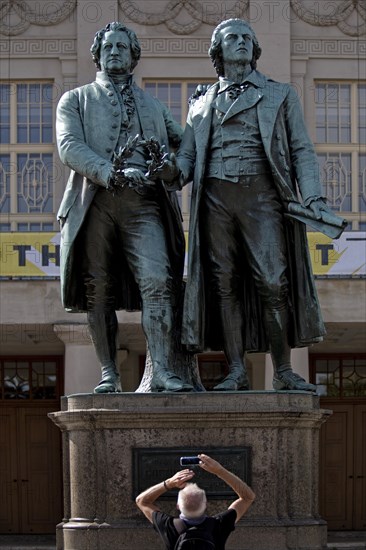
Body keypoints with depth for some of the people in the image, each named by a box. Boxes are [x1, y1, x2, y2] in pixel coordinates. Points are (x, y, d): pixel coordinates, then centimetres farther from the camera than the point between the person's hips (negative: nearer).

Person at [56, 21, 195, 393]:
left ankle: (161, 370, -21)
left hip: (143, 203, 1)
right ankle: (108, 374, 3)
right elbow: (69, 147, -1)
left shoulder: (152, 106, 26)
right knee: (98, 291, -2)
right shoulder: (75, 100, 16)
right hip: (94, 201, -1)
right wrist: (112, 173, -15)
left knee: (157, 282, -16)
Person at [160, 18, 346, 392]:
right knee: (225, 284, -2)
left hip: (261, 193, -2)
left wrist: (313, 199, -5)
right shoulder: (202, 104, 21)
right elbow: (188, 153, 14)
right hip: (215, 198, 2)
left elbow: (301, 150, 9)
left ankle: (283, 371, -3)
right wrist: (173, 169, -11)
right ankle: (236, 371, 1)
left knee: (273, 283, -10)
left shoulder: (280, 95, 16)